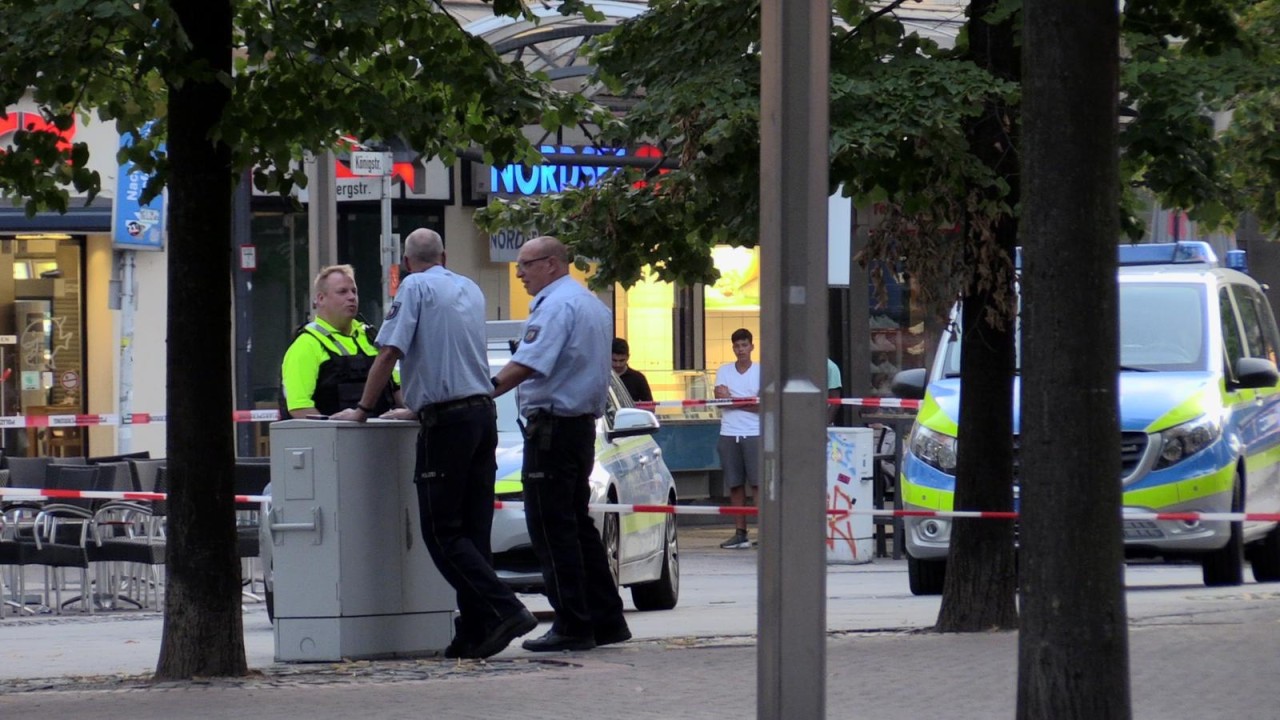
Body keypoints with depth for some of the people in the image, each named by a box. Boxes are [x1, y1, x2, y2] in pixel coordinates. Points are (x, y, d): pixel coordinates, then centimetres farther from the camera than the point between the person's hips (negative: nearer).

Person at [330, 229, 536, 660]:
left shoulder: (415, 288, -3)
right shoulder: (471, 290, 18)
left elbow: (390, 353, -10)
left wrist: (362, 410, -1)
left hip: (446, 422, -7)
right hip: (484, 414, 7)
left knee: (442, 531, -5)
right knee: (473, 530, 7)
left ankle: (505, 610, -18)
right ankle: (475, 633, 4)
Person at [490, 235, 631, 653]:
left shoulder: (556, 305, -14)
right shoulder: (592, 304, 18)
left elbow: (528, 365, -24)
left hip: (553, 426, -10)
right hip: (583, 424, 10)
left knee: (551, 527, -7)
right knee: (576, 523, 15)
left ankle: (573, 625, -10)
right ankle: (606, 621, 16)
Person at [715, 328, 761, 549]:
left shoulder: (762, 372, 3)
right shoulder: (724, 371, 11)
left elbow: (762, 405, -7)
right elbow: (720, 396, -3)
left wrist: (732, 399, -8)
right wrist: (748, 401, -8)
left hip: (754, 434, -3)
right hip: (729, 434, 3)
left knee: (759, 483, -7)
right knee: (735, 485, 4)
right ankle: (740, 533, 8)